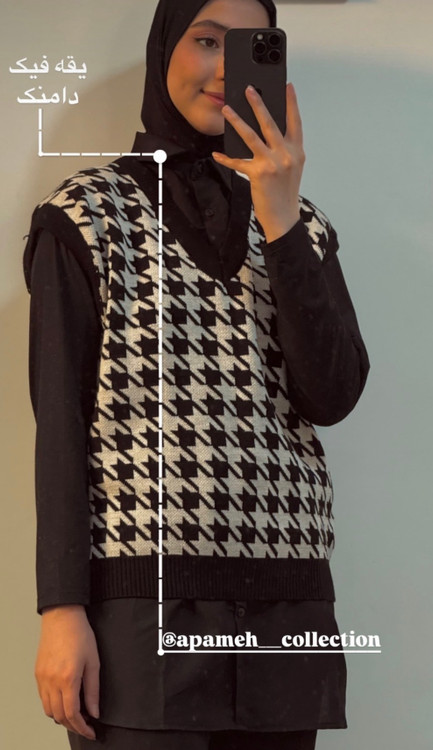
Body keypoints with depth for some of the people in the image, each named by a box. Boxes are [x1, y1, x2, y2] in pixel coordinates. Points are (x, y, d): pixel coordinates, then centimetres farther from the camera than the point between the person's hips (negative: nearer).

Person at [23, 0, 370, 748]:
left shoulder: (298, 223, 15)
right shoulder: (88, 214, 4)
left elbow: (333, 397, -1)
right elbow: (60, 417, -3)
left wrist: (280, 220, -8)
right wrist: (61, 609, -12)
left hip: (284, 608, 4)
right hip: (143, 603, -4)